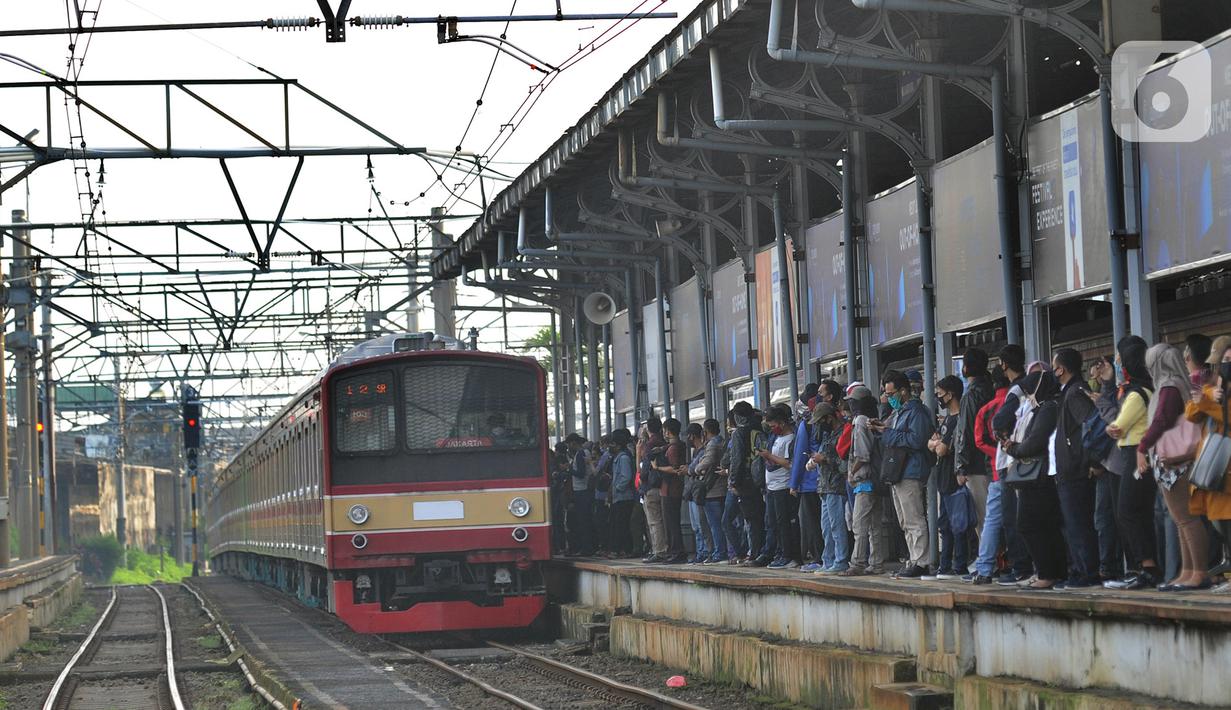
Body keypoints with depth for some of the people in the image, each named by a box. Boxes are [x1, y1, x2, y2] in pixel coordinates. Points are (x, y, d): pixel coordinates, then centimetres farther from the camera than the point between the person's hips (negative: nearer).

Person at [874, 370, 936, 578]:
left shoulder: (916, 412, -10)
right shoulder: (899, 412, 22)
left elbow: (916, 439, -22)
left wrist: (888, 432, -16)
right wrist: (882, 430, 8)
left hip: (910, 473, -11)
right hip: (897, 473, 11)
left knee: (914, 520, -10)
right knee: (906, 522, 11)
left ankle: (921, 563, -9)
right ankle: (914, 561, 15)